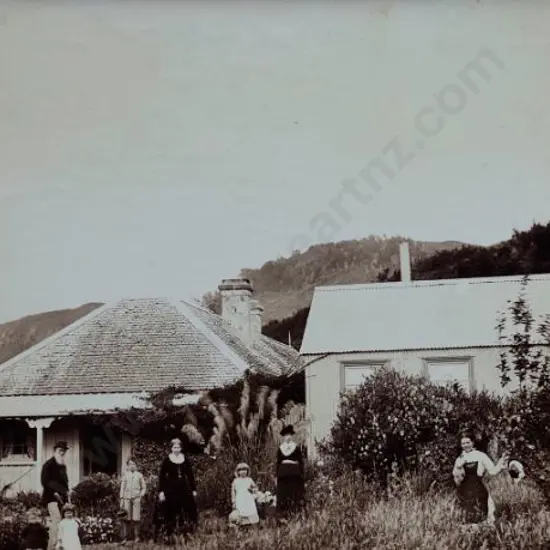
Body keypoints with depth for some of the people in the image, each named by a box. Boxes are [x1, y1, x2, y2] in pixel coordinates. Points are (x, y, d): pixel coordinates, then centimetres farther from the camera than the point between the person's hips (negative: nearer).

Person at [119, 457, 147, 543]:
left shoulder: (139, 475, 9)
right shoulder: (125, 475, 11)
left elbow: (144, 487, 14)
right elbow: (122, 487, 11)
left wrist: (141, 495, -3)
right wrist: (121, 499, 6)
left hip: (136, 498, -1)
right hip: (127, 498, 1)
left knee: (136, 518, -4)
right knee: (126, 518, -4)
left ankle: (136, 537, 2)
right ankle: (124, 537, -3)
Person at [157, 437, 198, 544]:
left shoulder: (185, 459, 6)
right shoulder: (167, 460, -2)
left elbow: (190, 475, 12)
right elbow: (161, 476, -2)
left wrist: (194, 489, 9)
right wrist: (161, 491, -8)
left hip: (184, 487, 3)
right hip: (171, 489, -3)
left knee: (190, 508, -6)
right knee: (171, 512, -1)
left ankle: (187, 533, 5)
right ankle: (170, 536, 8)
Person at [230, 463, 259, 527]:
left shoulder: (249, 480, 10)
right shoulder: (236, 481, 6)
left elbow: (256, 488, 15)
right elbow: (233, 491, 8)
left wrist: (252, 490, -8)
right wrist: (233, 502, 3)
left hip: (249, 500, 2)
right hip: (240, 501, -2)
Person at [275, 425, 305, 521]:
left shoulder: (280, 449, 3)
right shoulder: (296, 448, 2)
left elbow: (278, 463, 5)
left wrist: (277, 475, 7)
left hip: (282, 471, 1)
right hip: (294, 471, -1)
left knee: (283, 493, 3)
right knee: (294, 493, 0)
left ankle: (282, 515, 3)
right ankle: (293, 512, -3)